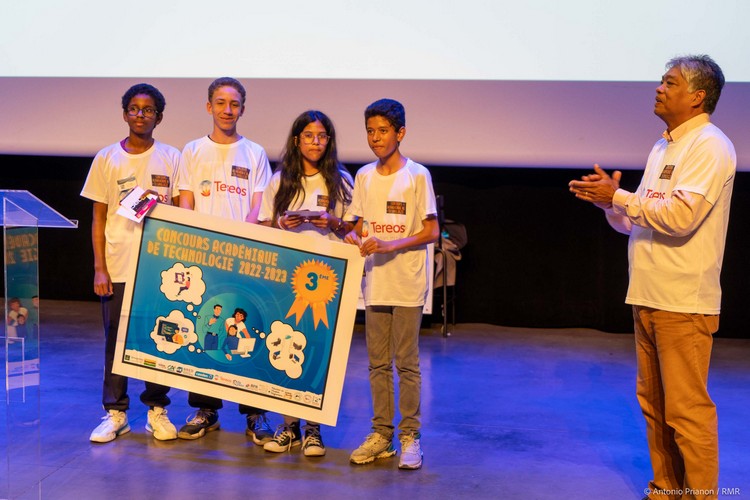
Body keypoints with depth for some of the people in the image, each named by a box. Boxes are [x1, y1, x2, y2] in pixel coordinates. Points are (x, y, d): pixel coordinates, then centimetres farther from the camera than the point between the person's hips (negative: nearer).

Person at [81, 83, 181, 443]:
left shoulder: (171, 159, 4)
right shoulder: (106, 159, 5)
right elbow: (99, 218, 5)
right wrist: (99, 268, -1)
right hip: (117, 268, 0)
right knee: (116, 340, 5)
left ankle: (157, 411, 17)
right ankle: (115, 413, 16)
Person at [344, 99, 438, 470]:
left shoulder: (417, 175, -5)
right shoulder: (364, 176, 10)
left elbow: (431, 232, -7)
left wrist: (389, 245, -18)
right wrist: (353, 238, -6)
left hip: (407, 284, -5)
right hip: (374, 281, 5)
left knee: (407, 363, 0)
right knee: (378, 363, 10)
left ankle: (409, 438, 10)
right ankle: (381, 435, 19)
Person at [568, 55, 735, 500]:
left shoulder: (710, 147, -9)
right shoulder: (663, 149, 18)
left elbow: (679, 216, -22)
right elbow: (636, 221, 20)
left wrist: (618, 195, -14)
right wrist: (609, 201, 2)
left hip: (684, 303, -9)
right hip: (648, 297, 9)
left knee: (687, 410, -5)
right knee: (654, 404, 15)